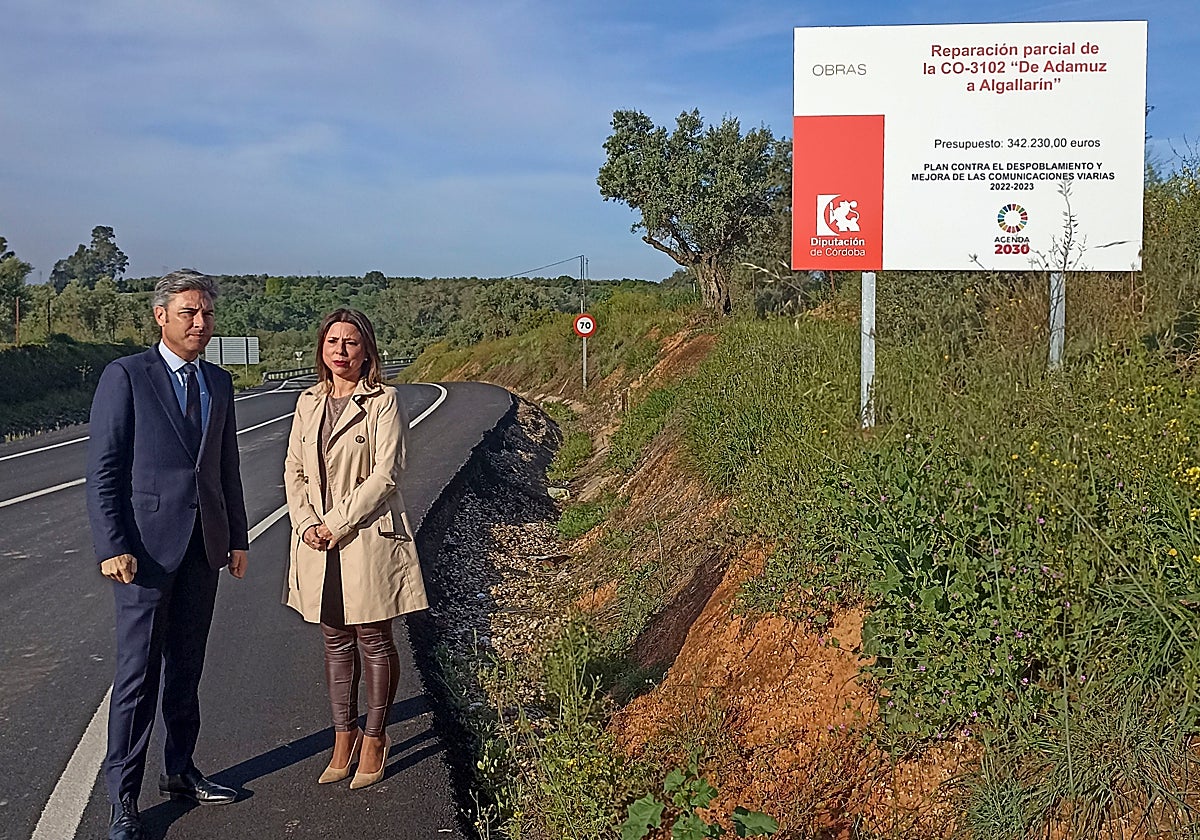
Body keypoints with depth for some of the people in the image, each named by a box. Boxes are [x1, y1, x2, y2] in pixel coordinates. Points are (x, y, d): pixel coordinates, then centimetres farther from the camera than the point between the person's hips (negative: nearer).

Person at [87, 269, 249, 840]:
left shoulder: (218, 383, 12)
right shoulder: (125, 376, -6)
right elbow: (102, 468, -9)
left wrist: (237, 537, 12)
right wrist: (112, 547, -15)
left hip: (204, 546, 6)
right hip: (148, 546, -5)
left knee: (186, 668, 15)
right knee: (138, 674, 0)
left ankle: (180, 772, 29)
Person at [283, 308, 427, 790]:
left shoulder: (383, 401, -7)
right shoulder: (309, 402, 10)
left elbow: (385, 474, -14)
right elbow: (294, 470, 10)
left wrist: (338, 523, -15)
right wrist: (306, 523, -5)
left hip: (368, 537, -5)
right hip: (318, 539, 5)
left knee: (373, 640, 5)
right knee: (335, 641, 13)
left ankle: (374, 737, 20)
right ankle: (344, 736, 25)